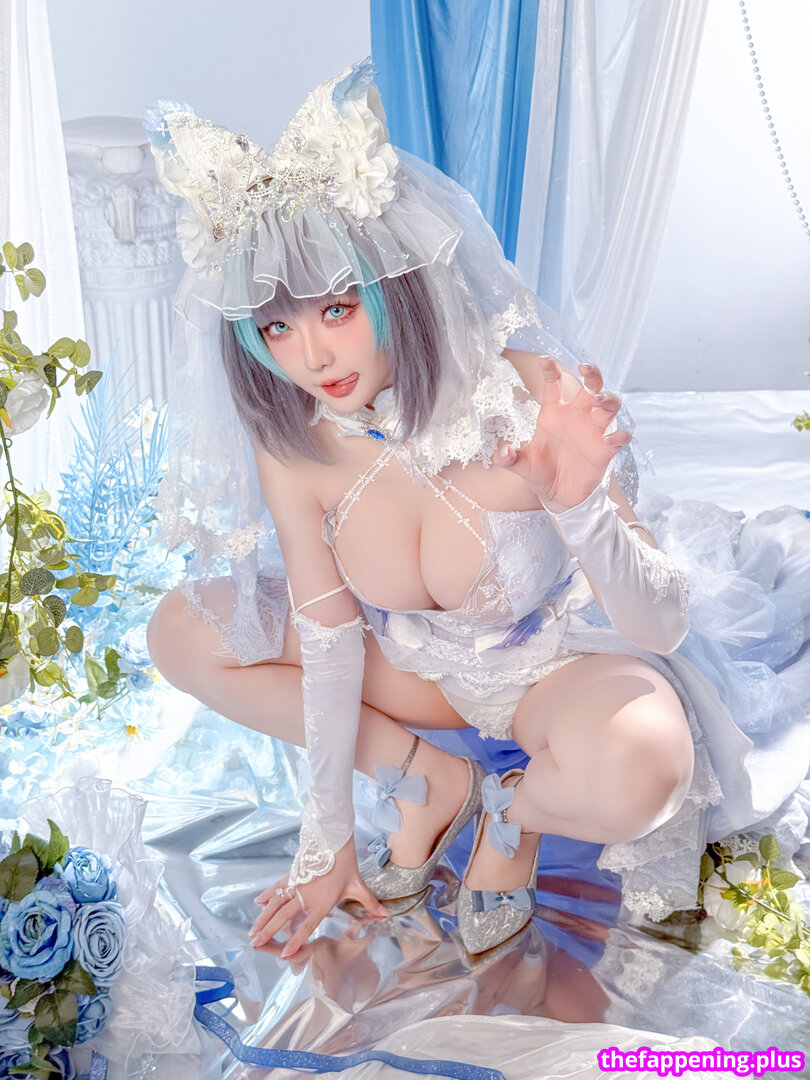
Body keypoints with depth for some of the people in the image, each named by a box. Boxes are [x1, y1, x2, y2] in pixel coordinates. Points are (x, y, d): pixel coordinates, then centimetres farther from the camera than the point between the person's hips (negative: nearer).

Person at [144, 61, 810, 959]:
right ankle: (425, 777, 1)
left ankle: (514, 803, 0)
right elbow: (329, 640, -9)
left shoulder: (520, 396, -31)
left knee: (639, 766, -38)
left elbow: (663, 625, -28)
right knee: (180, 633, -4)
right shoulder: (291, 446, -18)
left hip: (561, 658, -4)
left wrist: (578, 504, -49)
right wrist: (329, 840, -5)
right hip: (423, 665, 5)